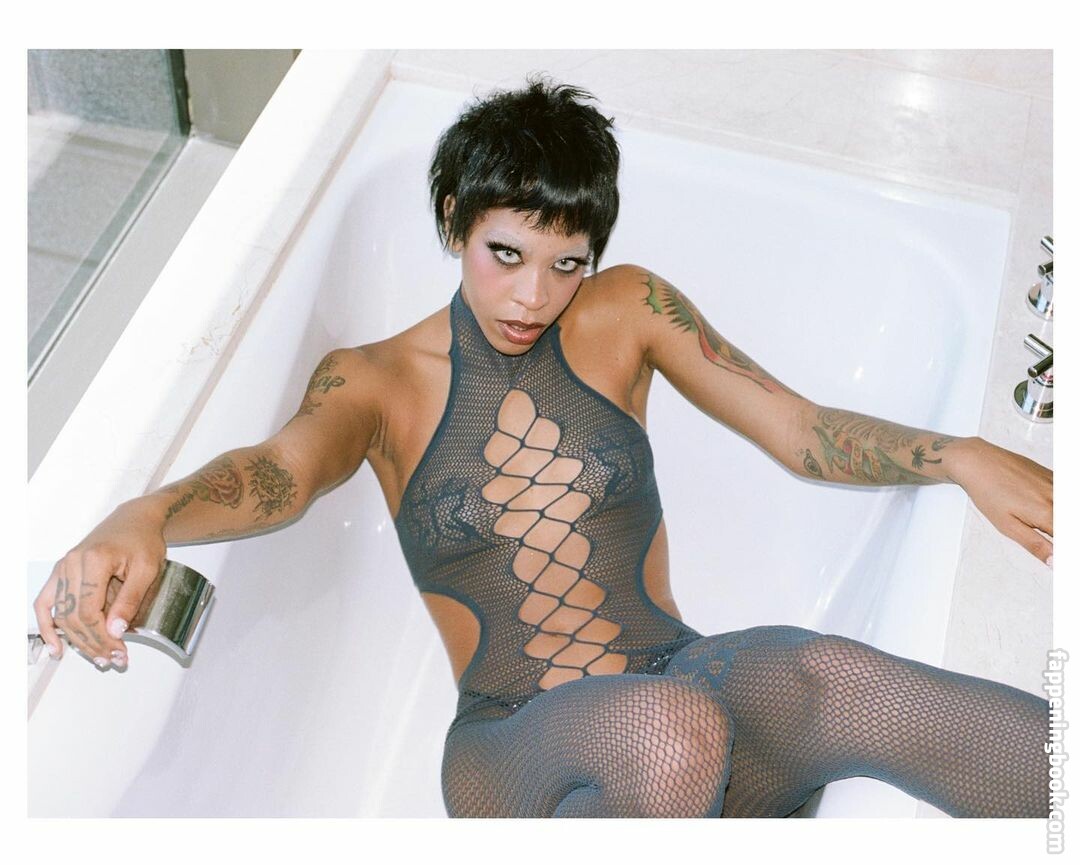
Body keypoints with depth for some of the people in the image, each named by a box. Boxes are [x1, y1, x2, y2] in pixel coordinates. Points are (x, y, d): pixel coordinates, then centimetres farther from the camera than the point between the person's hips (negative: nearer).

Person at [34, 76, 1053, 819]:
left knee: (825, 672, -33)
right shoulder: (375, 378, 4)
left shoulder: (629, 310, 9)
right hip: (512, 756, -1)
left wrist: (960, 457, -10)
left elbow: (802, 430, 6)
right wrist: (145, 516, -38)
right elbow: (288, 467, -16)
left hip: (691, 680, 1)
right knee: (669, 729, -36)